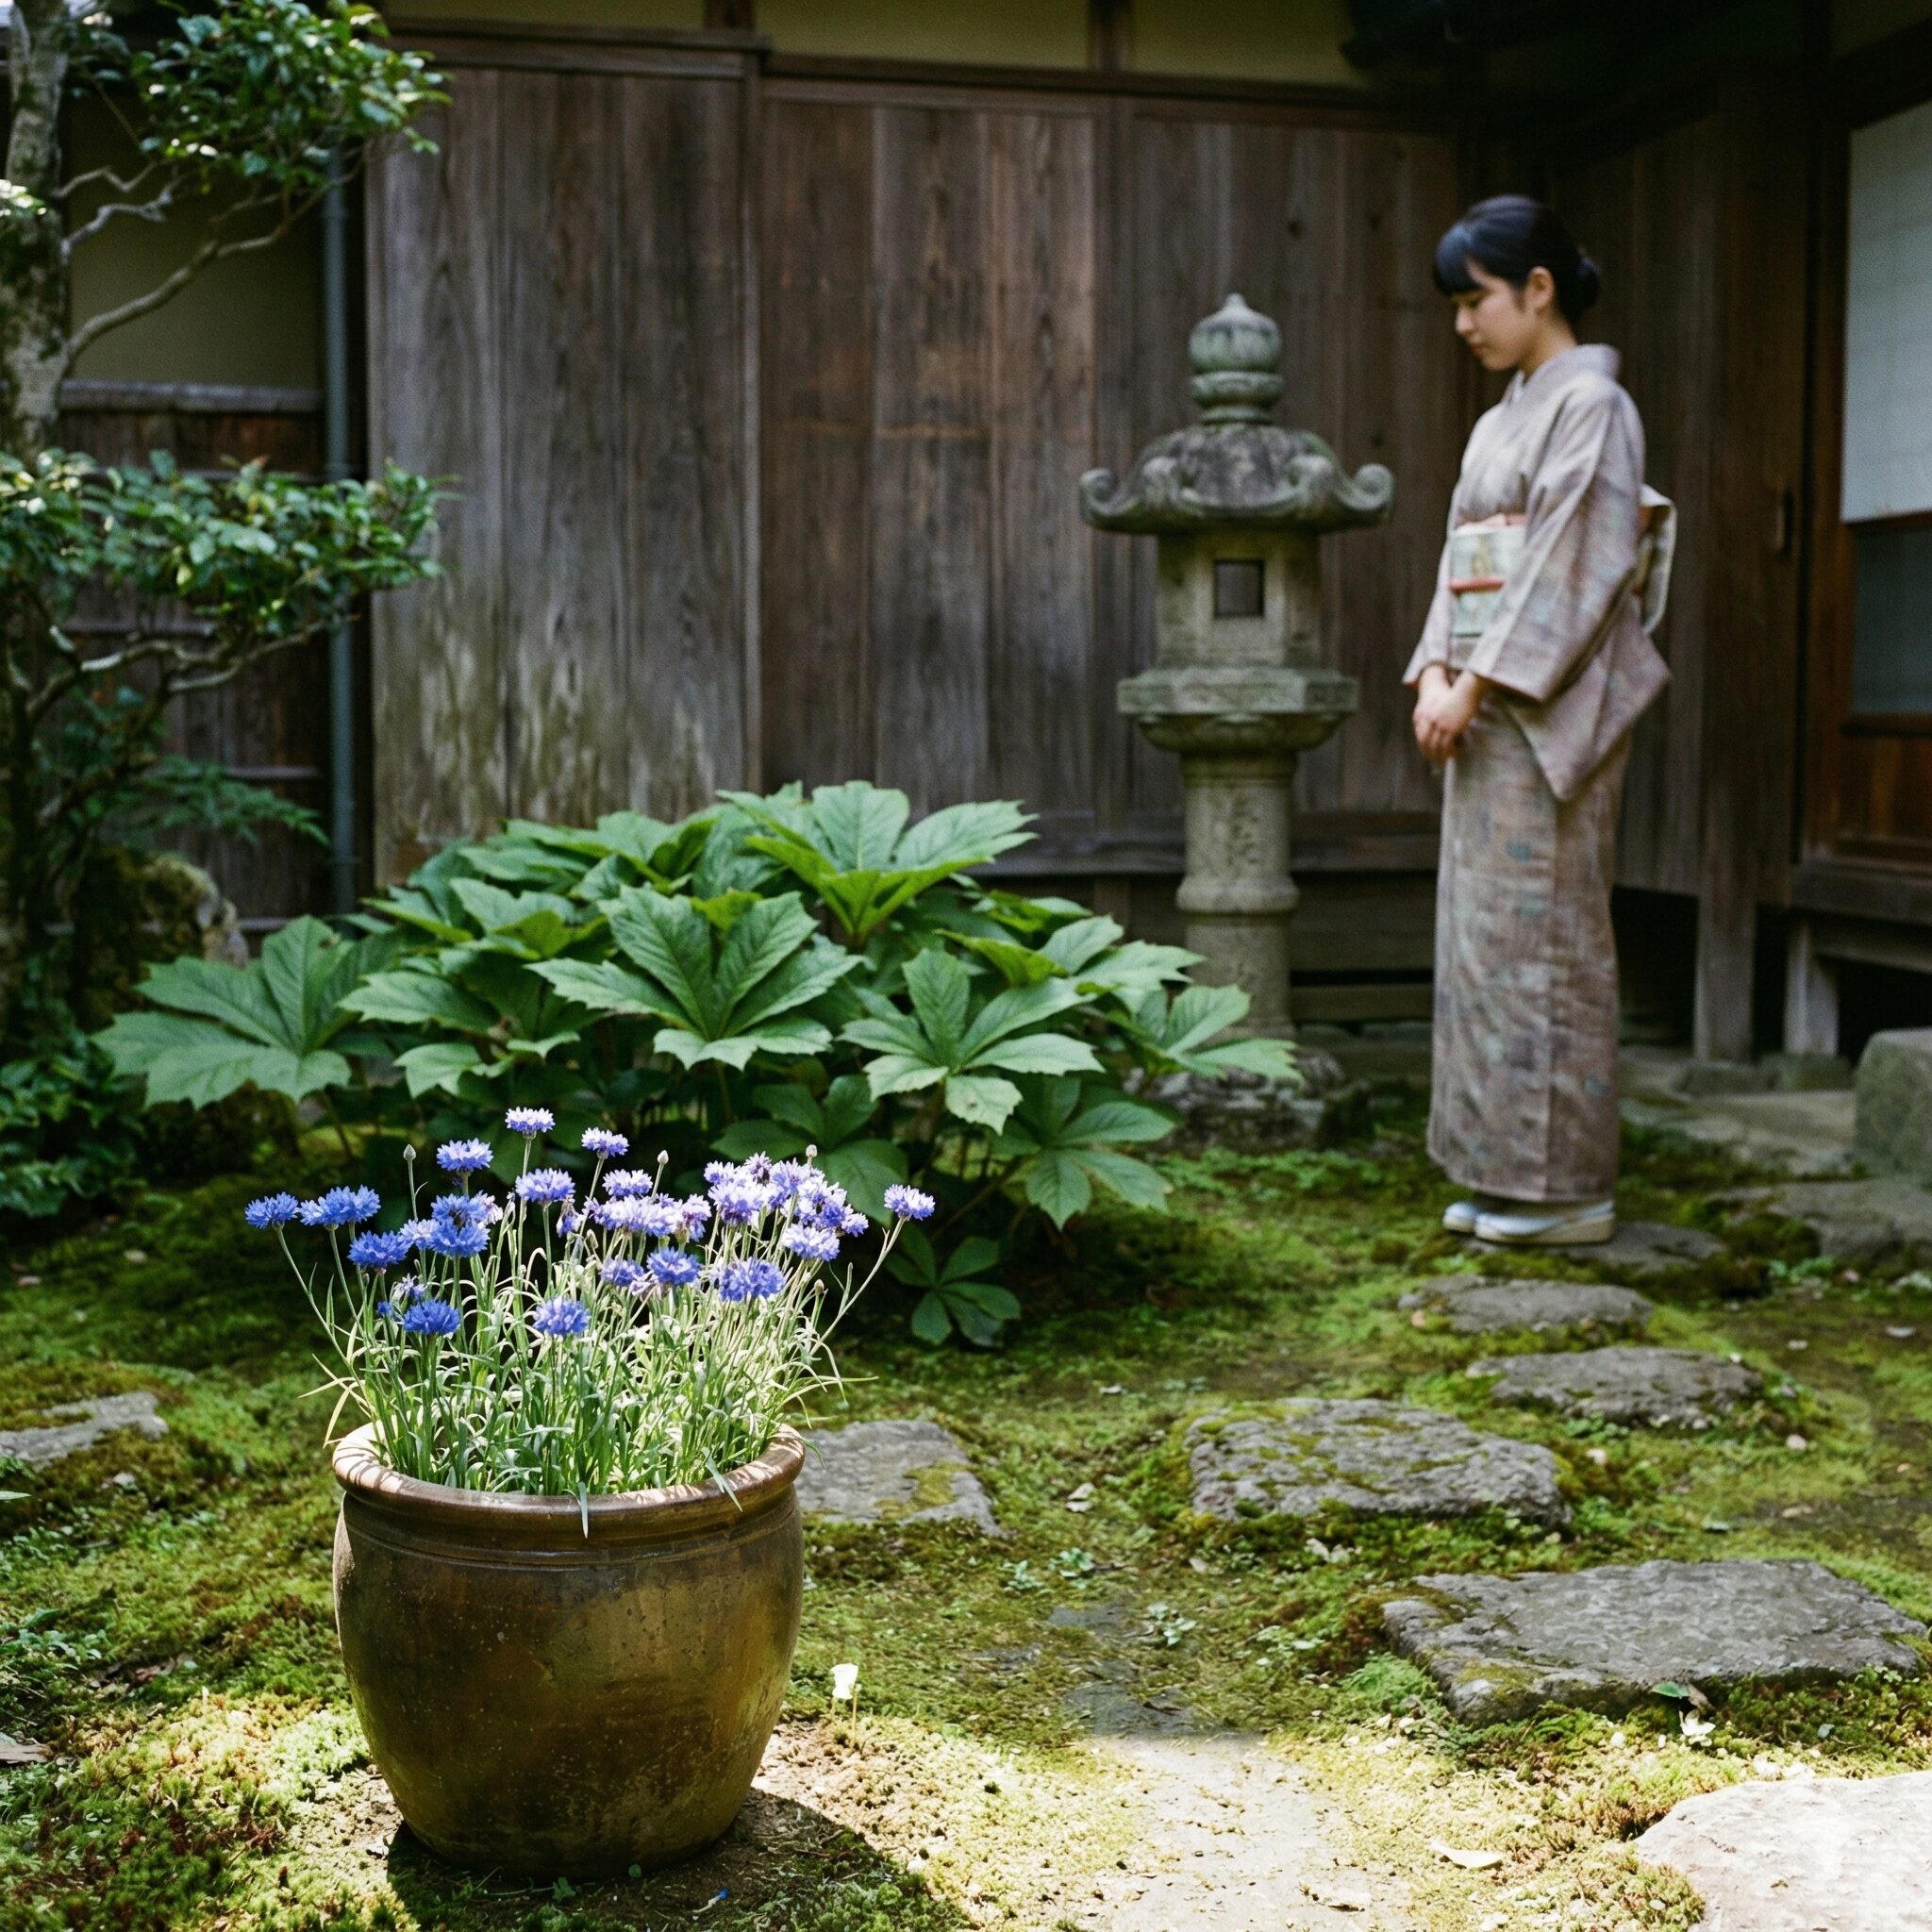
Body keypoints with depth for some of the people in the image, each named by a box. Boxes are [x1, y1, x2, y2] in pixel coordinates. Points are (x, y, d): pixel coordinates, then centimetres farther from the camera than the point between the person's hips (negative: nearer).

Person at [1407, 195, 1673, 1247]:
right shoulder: (1501, 419, 19)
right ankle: (1503, 1173, 16)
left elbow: (1572, 569, -16)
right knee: (1483, 933, 8)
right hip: (1488, 702, 9)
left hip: (1555, 704, -9)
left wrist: (1477, 685, -17)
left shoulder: (1591, 403, -8)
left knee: (1540, 932, -6)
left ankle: (1568, 1185, 2)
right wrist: (1436, 673, 1)